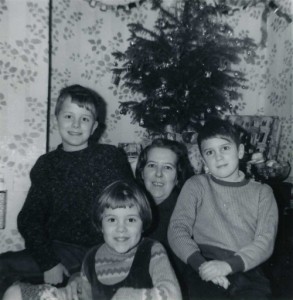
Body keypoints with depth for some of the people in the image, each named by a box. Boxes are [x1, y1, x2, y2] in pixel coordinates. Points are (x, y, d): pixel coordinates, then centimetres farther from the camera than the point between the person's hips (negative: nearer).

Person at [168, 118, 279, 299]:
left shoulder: (262, 192, 13)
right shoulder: (196, 185, 12)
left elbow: (265, 241, 2)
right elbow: (177, 230, 2)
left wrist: (229, 265, -15)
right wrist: (200, 263, -16)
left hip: (248, 271, 2)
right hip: (206, 271, -1)